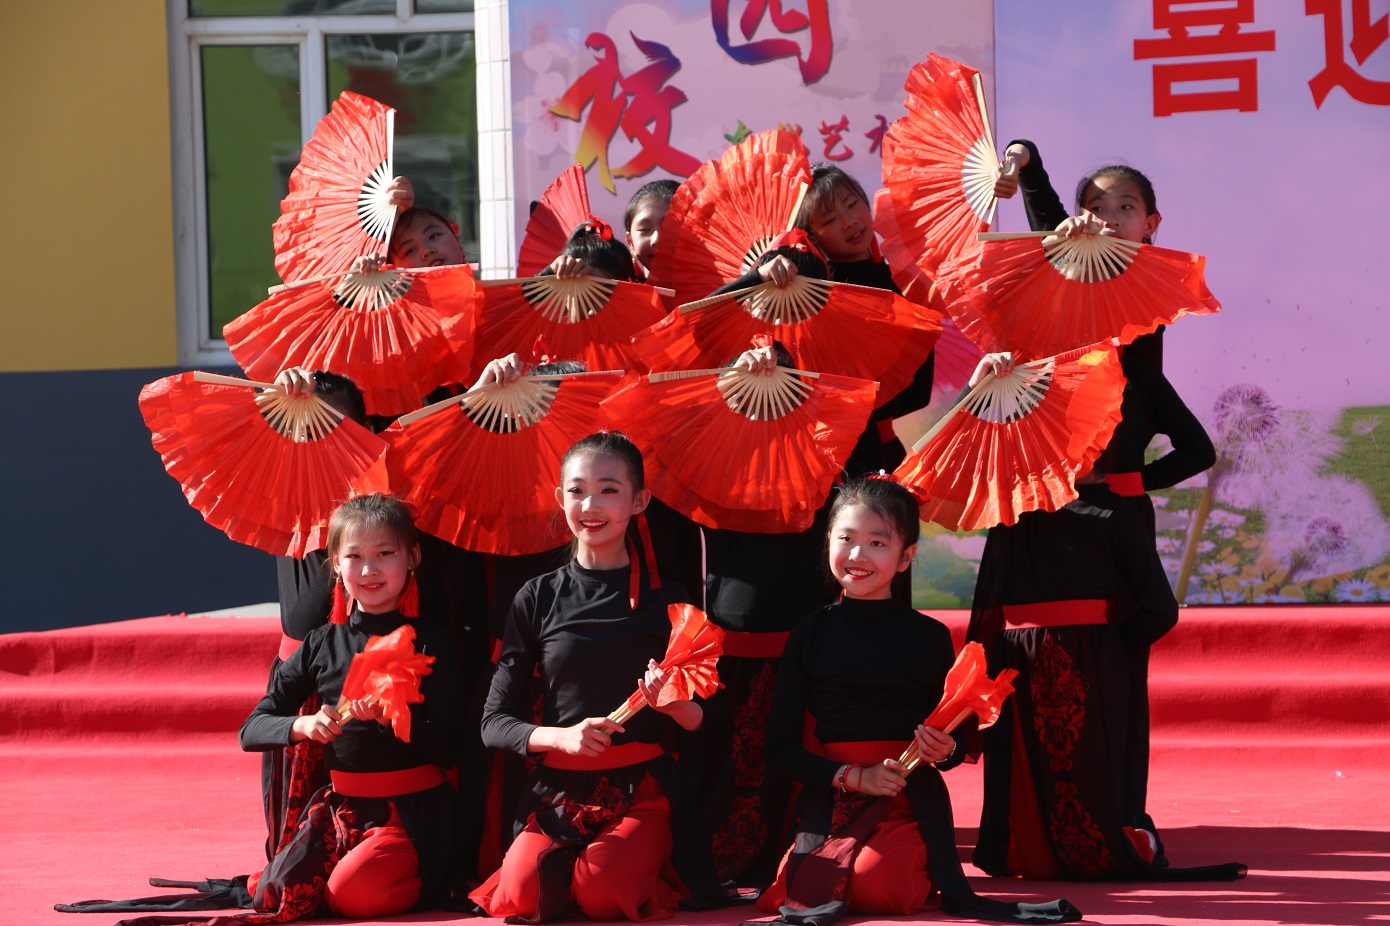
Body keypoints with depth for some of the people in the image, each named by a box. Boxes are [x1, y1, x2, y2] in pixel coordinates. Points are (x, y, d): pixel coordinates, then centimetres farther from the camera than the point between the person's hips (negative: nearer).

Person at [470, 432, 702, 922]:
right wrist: (562, 736, -14)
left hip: (640, 791, -1)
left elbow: (701, 721, 6)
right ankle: (567, 862, 7)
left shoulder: (667, 599, 5)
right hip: (559, 790, 2)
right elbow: (495, 723, 5)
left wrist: (674, 701, -17)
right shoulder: (538, 599, 7)